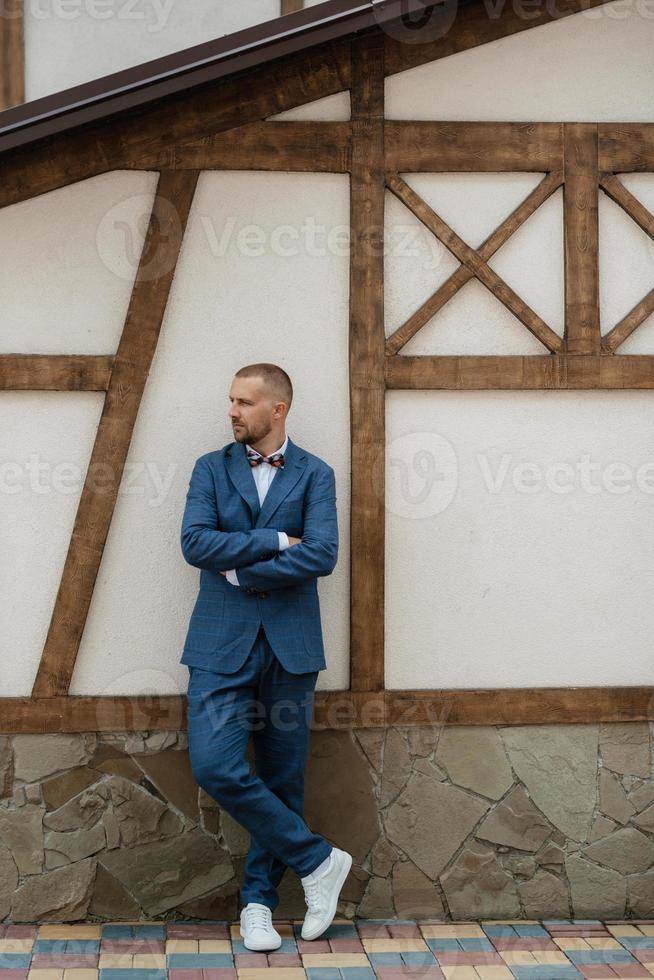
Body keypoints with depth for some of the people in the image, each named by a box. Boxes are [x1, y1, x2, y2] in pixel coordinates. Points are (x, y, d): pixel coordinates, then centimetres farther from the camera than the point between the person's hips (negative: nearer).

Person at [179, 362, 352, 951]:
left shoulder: (315, 475, 4)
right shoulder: (211, 468, 8)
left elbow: (322, 554, -11)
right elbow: (195, 542, -7)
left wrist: (241, 570, -11)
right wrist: (275, 540, -10)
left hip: (290, 644, 0)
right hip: (222, 643, 1)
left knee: (282, 778, 5)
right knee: (215, 766, -13)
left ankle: (259, 898, 23)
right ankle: (318, 860, 3)